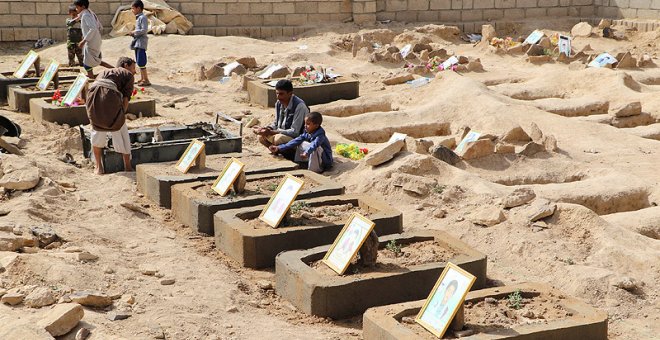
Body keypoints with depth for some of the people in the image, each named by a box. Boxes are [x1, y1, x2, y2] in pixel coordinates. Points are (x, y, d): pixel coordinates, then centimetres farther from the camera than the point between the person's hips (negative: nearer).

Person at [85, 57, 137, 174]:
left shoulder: (103, 72, 39)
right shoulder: (128, 75, 22)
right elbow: (126, 97, 7)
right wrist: (122, 115, 10)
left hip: (93, 95, 5)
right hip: (110, 95, -4)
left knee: (97, 129, 21)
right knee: (121, 131, 11)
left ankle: (98, 167, 23)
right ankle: (127, 166, 18)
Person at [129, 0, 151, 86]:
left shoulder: (142, 17, -12)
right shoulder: (138, 18, 18)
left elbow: (144, 30, -20)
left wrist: (134, 32, -14)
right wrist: (133, 34, 8)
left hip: (141, 42, -10)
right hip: (137, 42, 10)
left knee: (141, 62, -12)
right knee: (139, 62, 13)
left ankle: (146, 80, -9)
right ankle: (142, 78, 20)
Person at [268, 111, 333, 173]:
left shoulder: (320, 135, -27)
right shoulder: (306, 134, -3)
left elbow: (314, 145, -47)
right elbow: (295, 141, -8)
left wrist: (306, 153, -67)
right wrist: (279, 148, -15)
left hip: (326, 162, -8)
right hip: (314, 159, 8)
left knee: (316, 148, -35)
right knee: (301, 144, 6)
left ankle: (313, 170, -21)